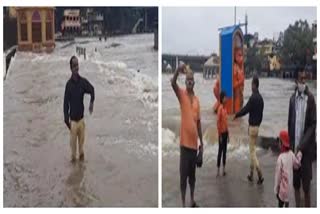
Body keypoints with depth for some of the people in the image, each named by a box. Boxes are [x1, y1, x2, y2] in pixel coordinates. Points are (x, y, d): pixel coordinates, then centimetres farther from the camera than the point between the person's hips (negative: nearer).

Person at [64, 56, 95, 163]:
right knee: (73, 140, 6)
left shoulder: (83, 81, -6)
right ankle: (73, 156, 23)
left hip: (81, 118, 3)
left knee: (81, 139, 15)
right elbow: (66, 103, -10)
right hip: (73, 119, -3)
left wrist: (91, 103, -1)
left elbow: (92, 90, 13)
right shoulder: (69, 84, -13)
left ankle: (81, 154, 34)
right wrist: (66, 119, -14)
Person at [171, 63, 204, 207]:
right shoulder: (182, 95, -2)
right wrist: (178, 70, -39)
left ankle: (192, 200, 28)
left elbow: (199, 121, 12)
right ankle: (183, 203, 10)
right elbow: (173, 83, -23)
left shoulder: (197, 99, 9)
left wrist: (202, 142, 11)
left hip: (194, 143, 5)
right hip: (185, 142, -5)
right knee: (183, 175, 1)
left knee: (192, 174, 16)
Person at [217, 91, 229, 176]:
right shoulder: (220, 108, -15)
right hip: (222, 133, -8)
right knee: (220, 151, -3)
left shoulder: (225, 108, 11)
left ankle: (224, 168, 18)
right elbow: (218, 122, -16)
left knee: (225, 151, 11)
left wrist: (228, 134, 16)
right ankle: (218, 170, 2)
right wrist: (220, 135, -16)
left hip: (225, 132, 8)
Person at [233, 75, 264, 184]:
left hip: (252, 126, -8)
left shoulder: (253, 97, -18)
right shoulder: (260, 98, 8)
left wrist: (236, 115, -2)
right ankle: (251, 174, 21)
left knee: (253, 151, -6)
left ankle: (260, 175, -12)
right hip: (257, 126, 8)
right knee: (253, 150, 15)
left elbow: (245, 109, -17)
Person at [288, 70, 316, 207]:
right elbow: (290, 123, 8)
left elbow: (313, 124, -10)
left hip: (307, 147, -4)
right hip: (295, 146, 4)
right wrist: (292, 144, 3)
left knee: (306, 183, 1)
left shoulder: (310, 98, -8)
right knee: (296, 181, 11)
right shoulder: (293, 98, 5)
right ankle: (298, 207, 23)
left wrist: (302, 145, -14)